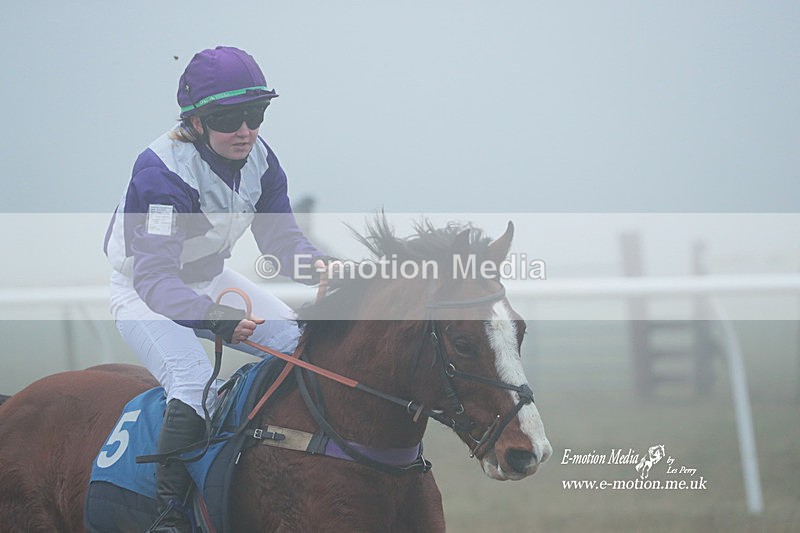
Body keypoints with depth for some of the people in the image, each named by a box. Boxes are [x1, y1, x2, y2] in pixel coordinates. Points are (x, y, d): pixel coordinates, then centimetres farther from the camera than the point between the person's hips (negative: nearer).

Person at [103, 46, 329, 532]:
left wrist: (314, 262, -29)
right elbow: (154, 276, -37)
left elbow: (281, 235, -4)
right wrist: (213, 317, -54)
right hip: (144, 292, -7)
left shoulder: (259, 158, -11)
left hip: (211, 282, 7)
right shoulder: (162, 171, -32)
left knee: (303, 347, -4)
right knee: (195, 384, -29)